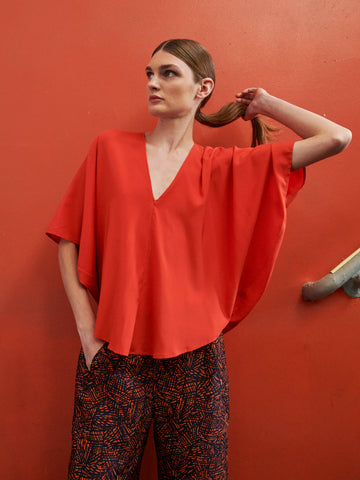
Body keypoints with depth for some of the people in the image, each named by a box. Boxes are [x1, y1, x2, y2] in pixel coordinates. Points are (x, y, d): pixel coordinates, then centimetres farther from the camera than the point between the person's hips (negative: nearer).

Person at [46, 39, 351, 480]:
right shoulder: (110, 149, 5)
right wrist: (85, 326, -2)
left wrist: (264, 105, 10)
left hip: (193, 357, 0)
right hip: (112, 354, 0)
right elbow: (68, 239, 5)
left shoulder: (225, 167, 2)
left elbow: (337, 138, 0)